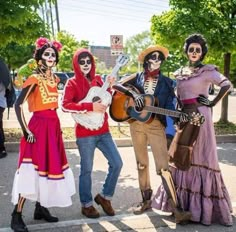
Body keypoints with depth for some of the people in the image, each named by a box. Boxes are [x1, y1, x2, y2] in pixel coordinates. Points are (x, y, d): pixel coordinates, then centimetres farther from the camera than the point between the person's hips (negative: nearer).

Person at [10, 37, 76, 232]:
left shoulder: (54, 78, 11)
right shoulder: (34, 79, -11)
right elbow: (18, 105, -16)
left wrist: (55, 126, 17)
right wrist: (25, 130, -19)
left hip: (53, 126, 8)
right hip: (38, 126, -8)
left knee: (48, 166, 12)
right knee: (32, 170, -8)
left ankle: (41, 208, 25)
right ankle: (17, 216, 0)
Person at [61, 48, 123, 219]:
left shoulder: (97, 79, 11)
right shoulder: (72, 83, -5)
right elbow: (65, 105, -18)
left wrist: (109, 87, 1)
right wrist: (90, 106, -23)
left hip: (103, 130, 6)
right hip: (85, 133, -5)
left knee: (117, 163, 3)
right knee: (87, 169, 4)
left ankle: (104, 196, 21)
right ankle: (87, 204, 22)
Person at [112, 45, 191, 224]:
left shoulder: (166, 82, 5)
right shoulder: (137, 78, 7)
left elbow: (170, 105, 1)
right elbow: (116, 85, -2)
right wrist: (134, 93, -17)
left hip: (156, 125, -2)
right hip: (136, 124, 2)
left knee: (163, 166, -9)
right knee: (142, 163, 11)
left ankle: (176, 207, -7)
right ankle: (147, 200, 25)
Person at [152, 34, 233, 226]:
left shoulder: (208, 70, -3)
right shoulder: (179, 73, 15)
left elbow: (227, 85, -18)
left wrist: (212, 104, -14)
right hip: (184, 118, 6)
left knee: (200, 157, -3)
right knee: (182, 158, 10)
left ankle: (204, 206, 7)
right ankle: (183, 202, 23)